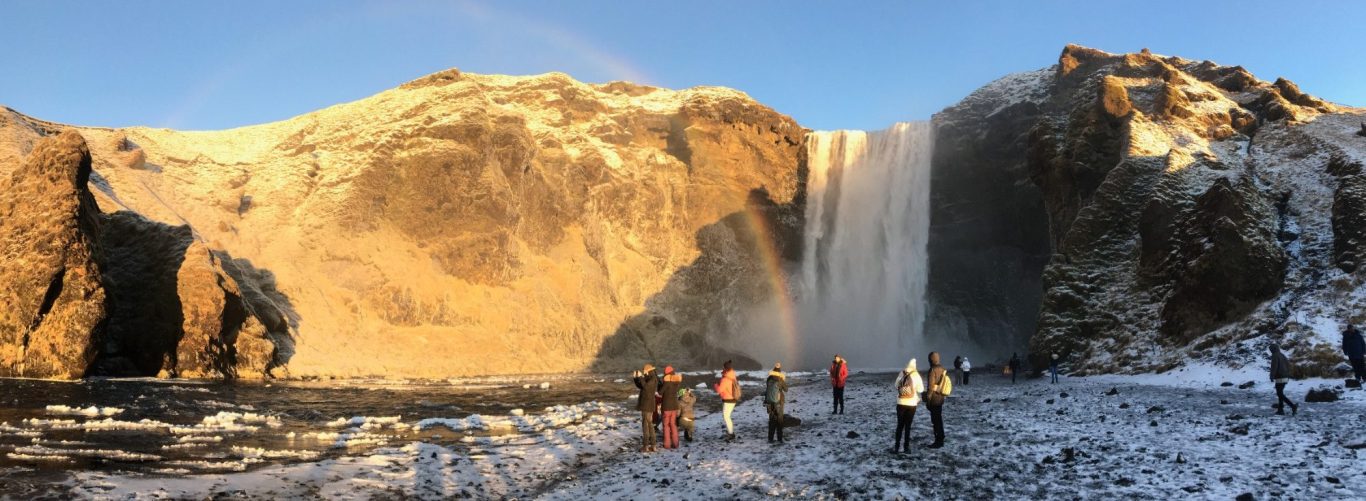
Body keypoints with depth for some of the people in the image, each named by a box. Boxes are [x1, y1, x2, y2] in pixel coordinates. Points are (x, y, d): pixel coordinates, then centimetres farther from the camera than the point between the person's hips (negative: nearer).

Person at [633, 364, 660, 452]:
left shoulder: (653, 379, -15)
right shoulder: (648, 379, 15)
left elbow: (645, 386, -30)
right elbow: (640, 386, 22)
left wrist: (640, 377, -23)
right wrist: (636, 377, 8)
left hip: (647, 405, -10)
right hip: (645, 404, 10)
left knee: (646, 425, -8)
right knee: (650, 425, 12)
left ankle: (646, 446, -7)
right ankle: (652, 445, 16)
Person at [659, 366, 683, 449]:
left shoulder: (667, 381, -17)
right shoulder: (677, 381, 0)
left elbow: (660, 392, -15)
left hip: (666, 406, -5)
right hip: (675, 405, 5)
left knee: (666, 424, 6)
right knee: (673, 424, 16)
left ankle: (667, 444, 7)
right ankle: (675, 443, 15)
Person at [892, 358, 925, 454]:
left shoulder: (901, 374, -2)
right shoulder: (916, 375, -7)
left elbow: (896, 386, 7)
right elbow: (921, 389, 0)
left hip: (901, 403, 1)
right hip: (911, 403, -1)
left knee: (900, 425, 9)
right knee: (907, 426, 7)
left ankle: (896, 447, 5)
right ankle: (906, 447, 7)